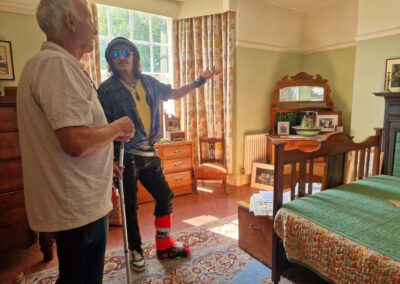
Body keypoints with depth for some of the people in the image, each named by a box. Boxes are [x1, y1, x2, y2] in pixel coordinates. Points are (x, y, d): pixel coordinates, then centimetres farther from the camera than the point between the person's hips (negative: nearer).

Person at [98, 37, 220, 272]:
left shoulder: (149, 82, 7)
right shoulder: (107, 89, -9)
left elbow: (174, 94, 22)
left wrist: (199, 81, 17)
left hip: (149, 153, 5)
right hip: (125, 156, -5)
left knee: (165, 196, 11)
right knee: (130, 206, 7)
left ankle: (165, 246, 31)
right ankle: (136, 250, 31)